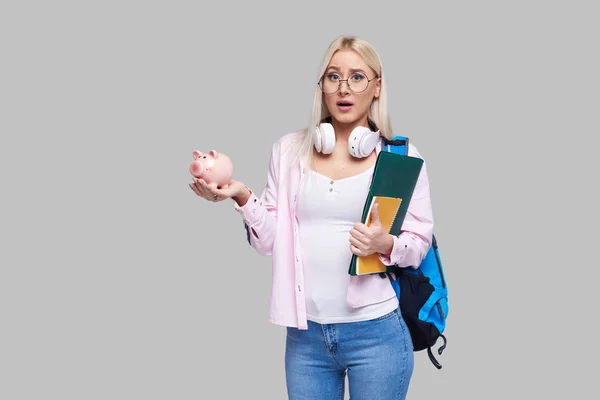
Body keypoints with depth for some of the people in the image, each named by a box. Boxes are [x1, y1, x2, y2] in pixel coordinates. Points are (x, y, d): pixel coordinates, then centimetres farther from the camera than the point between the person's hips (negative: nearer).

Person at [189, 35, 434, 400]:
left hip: (375, 333, -2)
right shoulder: (289, 150, 5)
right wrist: (243, 197, -12)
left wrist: (385, 244, -21)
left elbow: (419, 244, -1)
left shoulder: (401, 155, -2)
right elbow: (270, 241, 4)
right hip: (305, 333, 2)